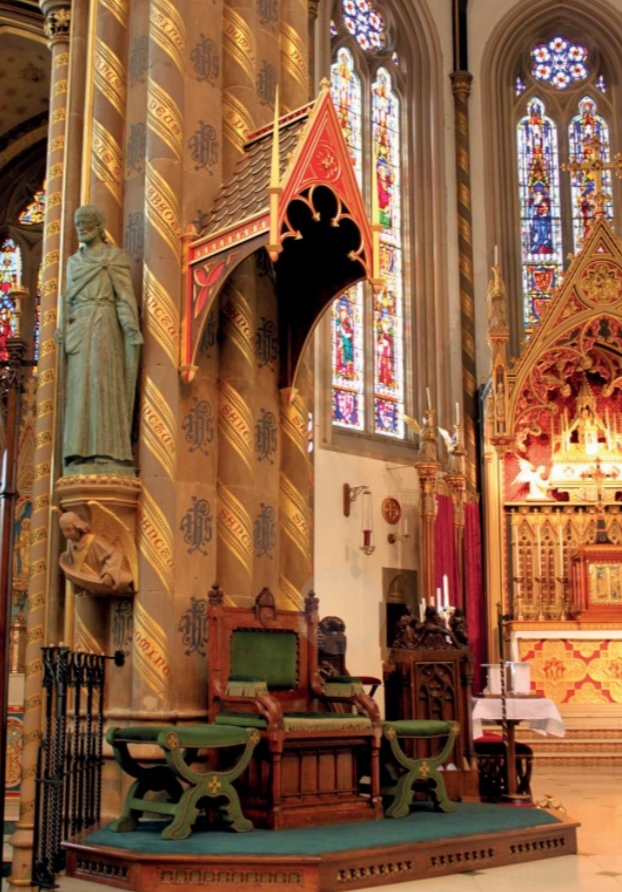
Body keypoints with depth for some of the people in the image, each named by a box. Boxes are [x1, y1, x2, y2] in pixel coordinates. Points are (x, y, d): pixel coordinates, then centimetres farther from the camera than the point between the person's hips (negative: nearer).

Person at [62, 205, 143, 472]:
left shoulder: (115, 256, 6)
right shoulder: (73, 261, 22)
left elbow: (125, 295, -3)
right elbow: (68, 300, 20)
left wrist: (131, 328, -16)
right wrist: (63, 330, 9)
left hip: (103, 324, -6)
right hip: (77, 328, 6)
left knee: (102, 381, -15)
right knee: (78, 386, -2)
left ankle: (106, 451, -19)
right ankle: (81, 452, -4)